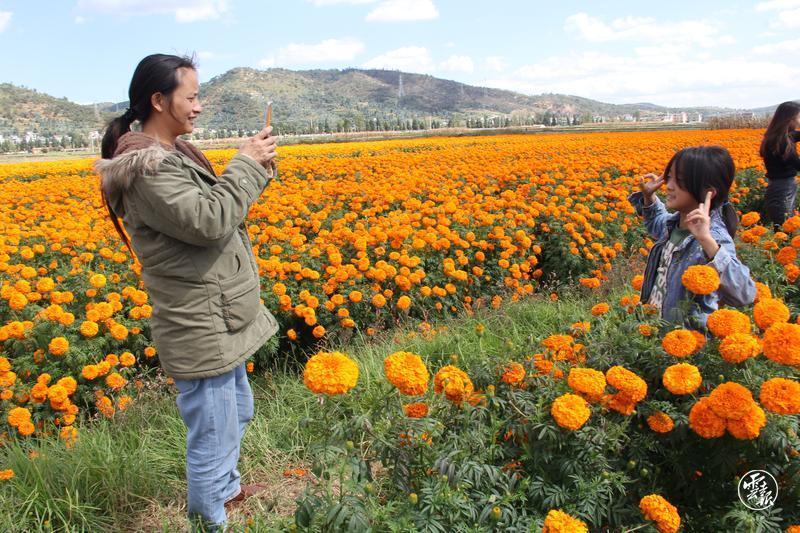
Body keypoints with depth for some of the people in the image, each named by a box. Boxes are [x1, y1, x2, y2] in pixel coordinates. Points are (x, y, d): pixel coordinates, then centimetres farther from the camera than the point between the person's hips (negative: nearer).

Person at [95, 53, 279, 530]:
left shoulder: (171, 152, 10)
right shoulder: (146, 168, -20)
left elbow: (215, 207, 15)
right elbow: (207, 221, -28)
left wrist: (257, 170, 2)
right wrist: (246, 165, -18)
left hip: (216, 322, 11)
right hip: (201, 333, -11)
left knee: (238, 411, 27)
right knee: (213, 435, 5)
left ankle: (225, 489, 50)